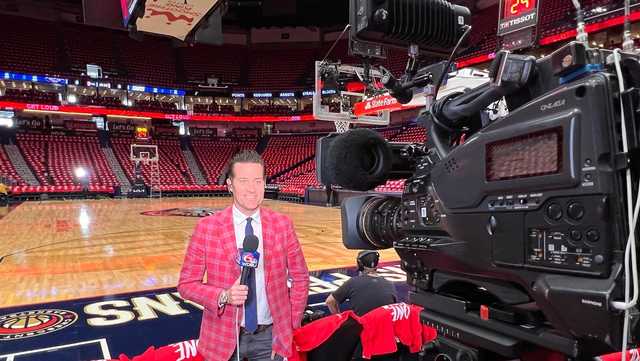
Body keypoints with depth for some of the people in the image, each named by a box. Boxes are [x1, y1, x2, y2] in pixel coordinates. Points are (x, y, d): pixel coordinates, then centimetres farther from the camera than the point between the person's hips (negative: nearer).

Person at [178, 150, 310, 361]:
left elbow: (300, 278, 4)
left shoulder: (282, 225, -5)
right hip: (225, 336, -1)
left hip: (269, 336, 1)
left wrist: (292, 325, 0)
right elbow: (187, 284, -4)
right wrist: (223, 296, -20)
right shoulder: (207, 227, -10)